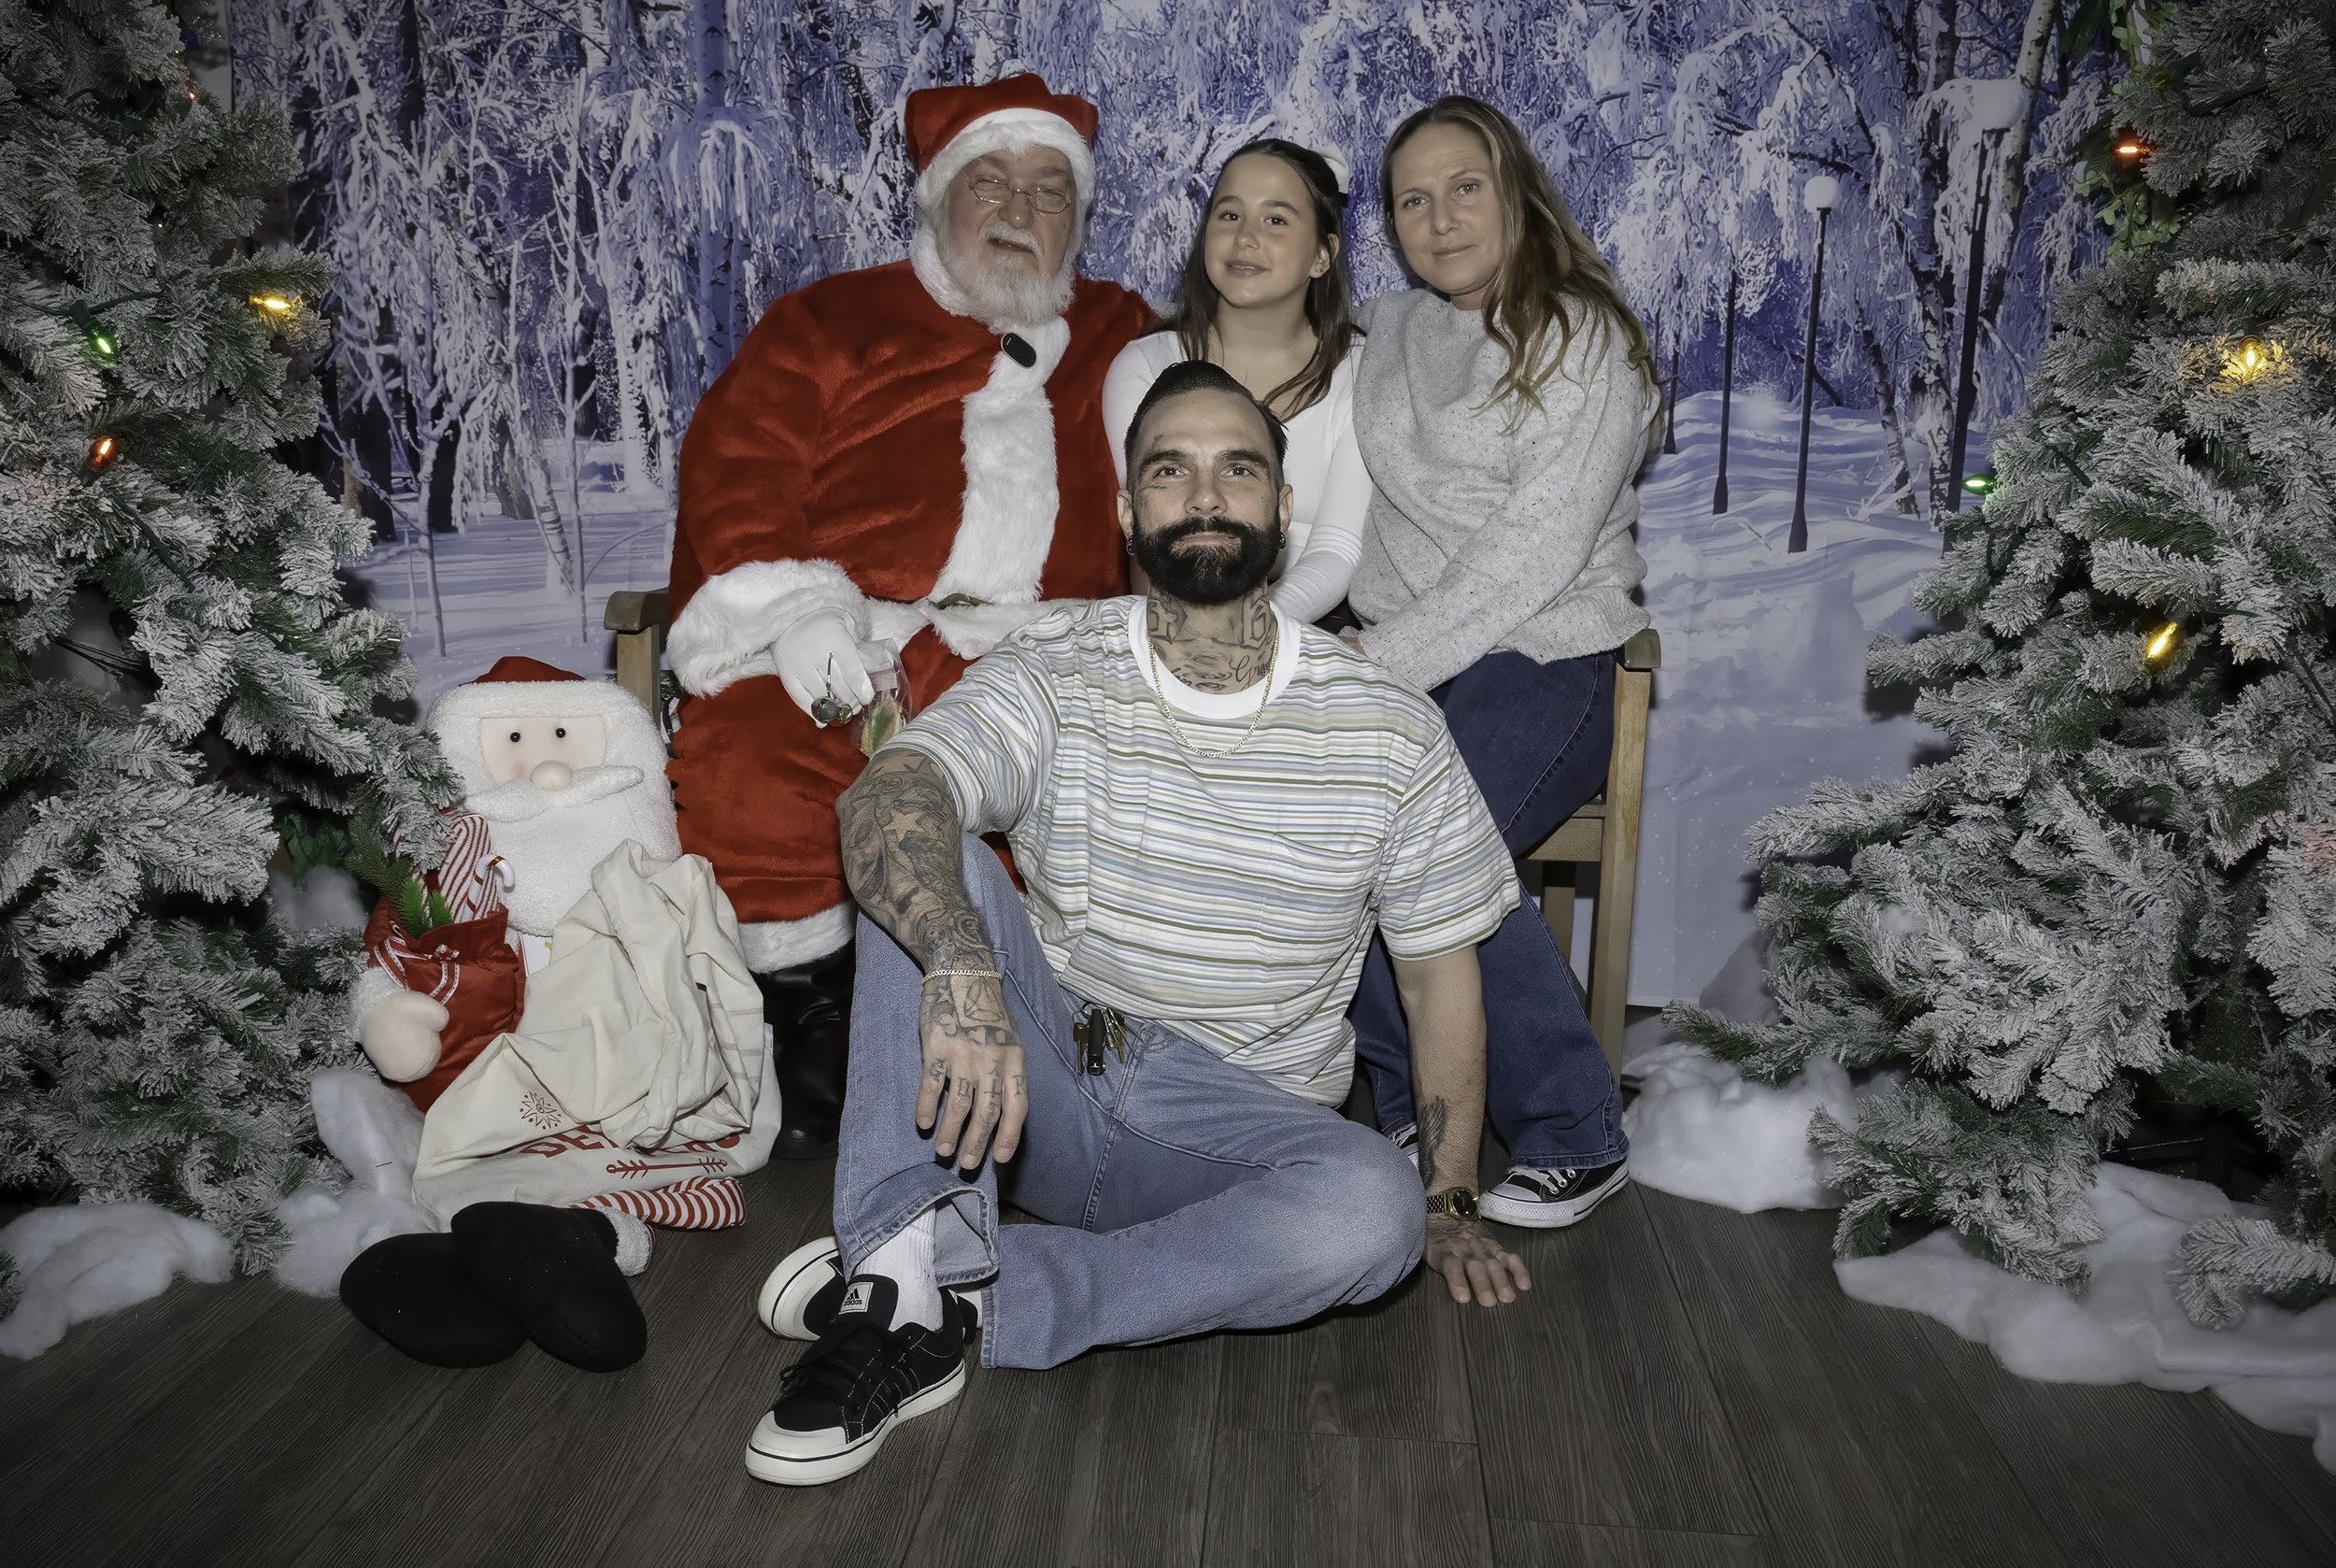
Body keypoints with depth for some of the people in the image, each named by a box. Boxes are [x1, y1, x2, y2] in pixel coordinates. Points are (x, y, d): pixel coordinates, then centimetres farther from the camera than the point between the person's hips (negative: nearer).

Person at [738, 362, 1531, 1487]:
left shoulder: (1389, 733, -4)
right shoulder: (1053, 676, -6)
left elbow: (1440, 972, 4)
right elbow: (885, 794, -26)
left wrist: (1448, 1205, 5)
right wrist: (963, 971, -46)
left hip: (1242, 1130, 1)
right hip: (1037, 1079, 0)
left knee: (1374, 1210, -32)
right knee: (915, 856, -22)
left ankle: (960, 1309, -24)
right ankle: (915, 1266, -31)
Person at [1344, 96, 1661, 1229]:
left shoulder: (1582, 340, -1)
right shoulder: (1386, 341, 19)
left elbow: (1531, 556, -12)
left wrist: (1375, 670, -18)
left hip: (1540, 658, -5)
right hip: (1401, 659, 5)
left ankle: (1575, 1138, -11)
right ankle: (1416, 1113, -7)